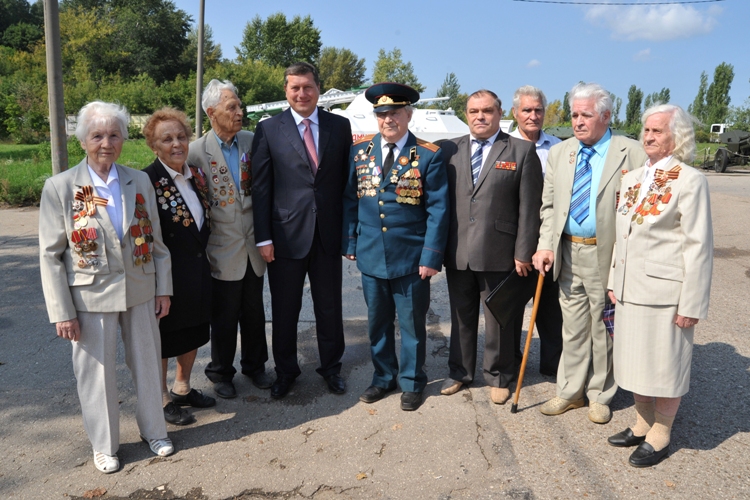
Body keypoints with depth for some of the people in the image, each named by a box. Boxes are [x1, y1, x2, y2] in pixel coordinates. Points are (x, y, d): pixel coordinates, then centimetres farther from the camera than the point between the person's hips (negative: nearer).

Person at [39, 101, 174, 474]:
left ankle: (153, 430, 36)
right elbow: (50, 255, -6)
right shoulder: (60, 187, -7)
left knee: (147, 363, 14)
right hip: (92, 297, -2)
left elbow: (155, 240, 6)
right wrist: (62, 311, -8)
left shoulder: (139, 181, 2)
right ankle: (104, 445, 32)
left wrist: (163, 288, 4)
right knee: (97, 372, 11)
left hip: (140, 292, 3)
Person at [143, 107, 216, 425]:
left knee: (194, 332, 19)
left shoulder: (196, 174, 5)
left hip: (198, 269, 7)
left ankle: (182, 389, 39)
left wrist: (203, 252, 11)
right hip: (167, 274, -7)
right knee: (163, 337, 10)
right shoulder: (147, 181, -16)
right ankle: (163, 400, 28)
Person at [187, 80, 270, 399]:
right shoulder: (197, 151, -11)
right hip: (223, 250, -3)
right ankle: (221, 373, 32)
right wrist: (201, 244, -5)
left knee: (254, 313, 17)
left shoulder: (252, 141, -1)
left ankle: (254, 365, 37)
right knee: (224, 318, 11)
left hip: (252, 246, 3)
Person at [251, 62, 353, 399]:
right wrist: (263, 238, -7)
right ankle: (285, 371, 31)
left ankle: (331, 367, 32)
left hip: (329, 233, 2)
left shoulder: (340, 126, 5)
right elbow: (260, 187, -2)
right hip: (286, 234, -1)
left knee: (330, 307, 13)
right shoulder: (269, 129, 0)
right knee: (284, 310, 11)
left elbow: (347, 180, 6)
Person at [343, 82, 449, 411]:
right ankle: (383, 378, 34)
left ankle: (412, 383, 29)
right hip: (371, 257, 3)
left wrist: (431, 257, -12)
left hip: (411, 259, -3)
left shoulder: (428, 156, -6)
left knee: (412, 324, 10)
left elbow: (437, 210, -8)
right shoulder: (361, 150, 5)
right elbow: (350, 200, 8)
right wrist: (350, 243, 2)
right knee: (377, 323, 15)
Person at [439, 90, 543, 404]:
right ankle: (460, 372, 32)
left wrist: (523, 253, -7)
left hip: (499, 253, -3)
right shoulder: (450, 150, 8)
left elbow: (529, 207, -3)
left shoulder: (522, 151, 0)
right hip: (457, 252, 3)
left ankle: (499, 377, 27)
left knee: (499, 318, 9)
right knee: (461, 315, 15)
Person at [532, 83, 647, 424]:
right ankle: (571, 392, 29)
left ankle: (599, 396, 28)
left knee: (603, 330, 10)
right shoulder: (559, 153, 8)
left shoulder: (632, 153, -6)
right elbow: (549, 205, 10)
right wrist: (545, 245, -2)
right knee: (573, 328, 14)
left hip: (608, 255, -4)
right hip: (568, 253, 4)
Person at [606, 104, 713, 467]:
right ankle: (643, 424, 34)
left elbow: (699, 246, -12)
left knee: (665, 365, 7)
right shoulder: (632, 178, 10)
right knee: (635, 361, 16)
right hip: (630, 288, 7)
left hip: (664, 292, -6)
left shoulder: (690, 181, -10)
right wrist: (615, 281, 13)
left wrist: (691, 304, -14)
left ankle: (661, 434, 26)